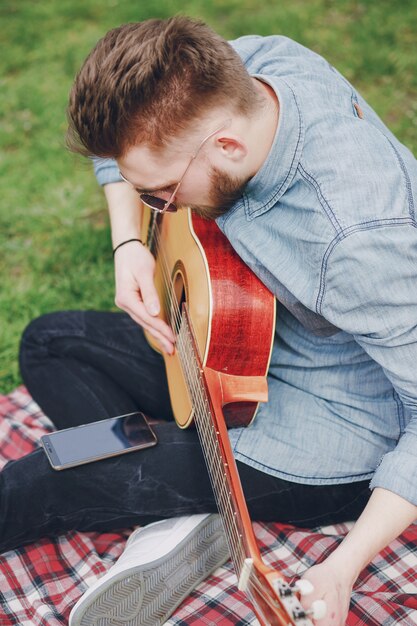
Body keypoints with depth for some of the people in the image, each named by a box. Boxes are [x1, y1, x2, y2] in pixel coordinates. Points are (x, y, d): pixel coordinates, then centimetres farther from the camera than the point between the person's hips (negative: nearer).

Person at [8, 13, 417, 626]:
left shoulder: (364, 237, -38)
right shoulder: (247, 64, -15)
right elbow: (124, 137, 4)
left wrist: (342, 569, -34)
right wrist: (129, 244, -10)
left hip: (329, 435, -8)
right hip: (252, 350, 9)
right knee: (50, 344, 7)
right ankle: (173, 513, -3)